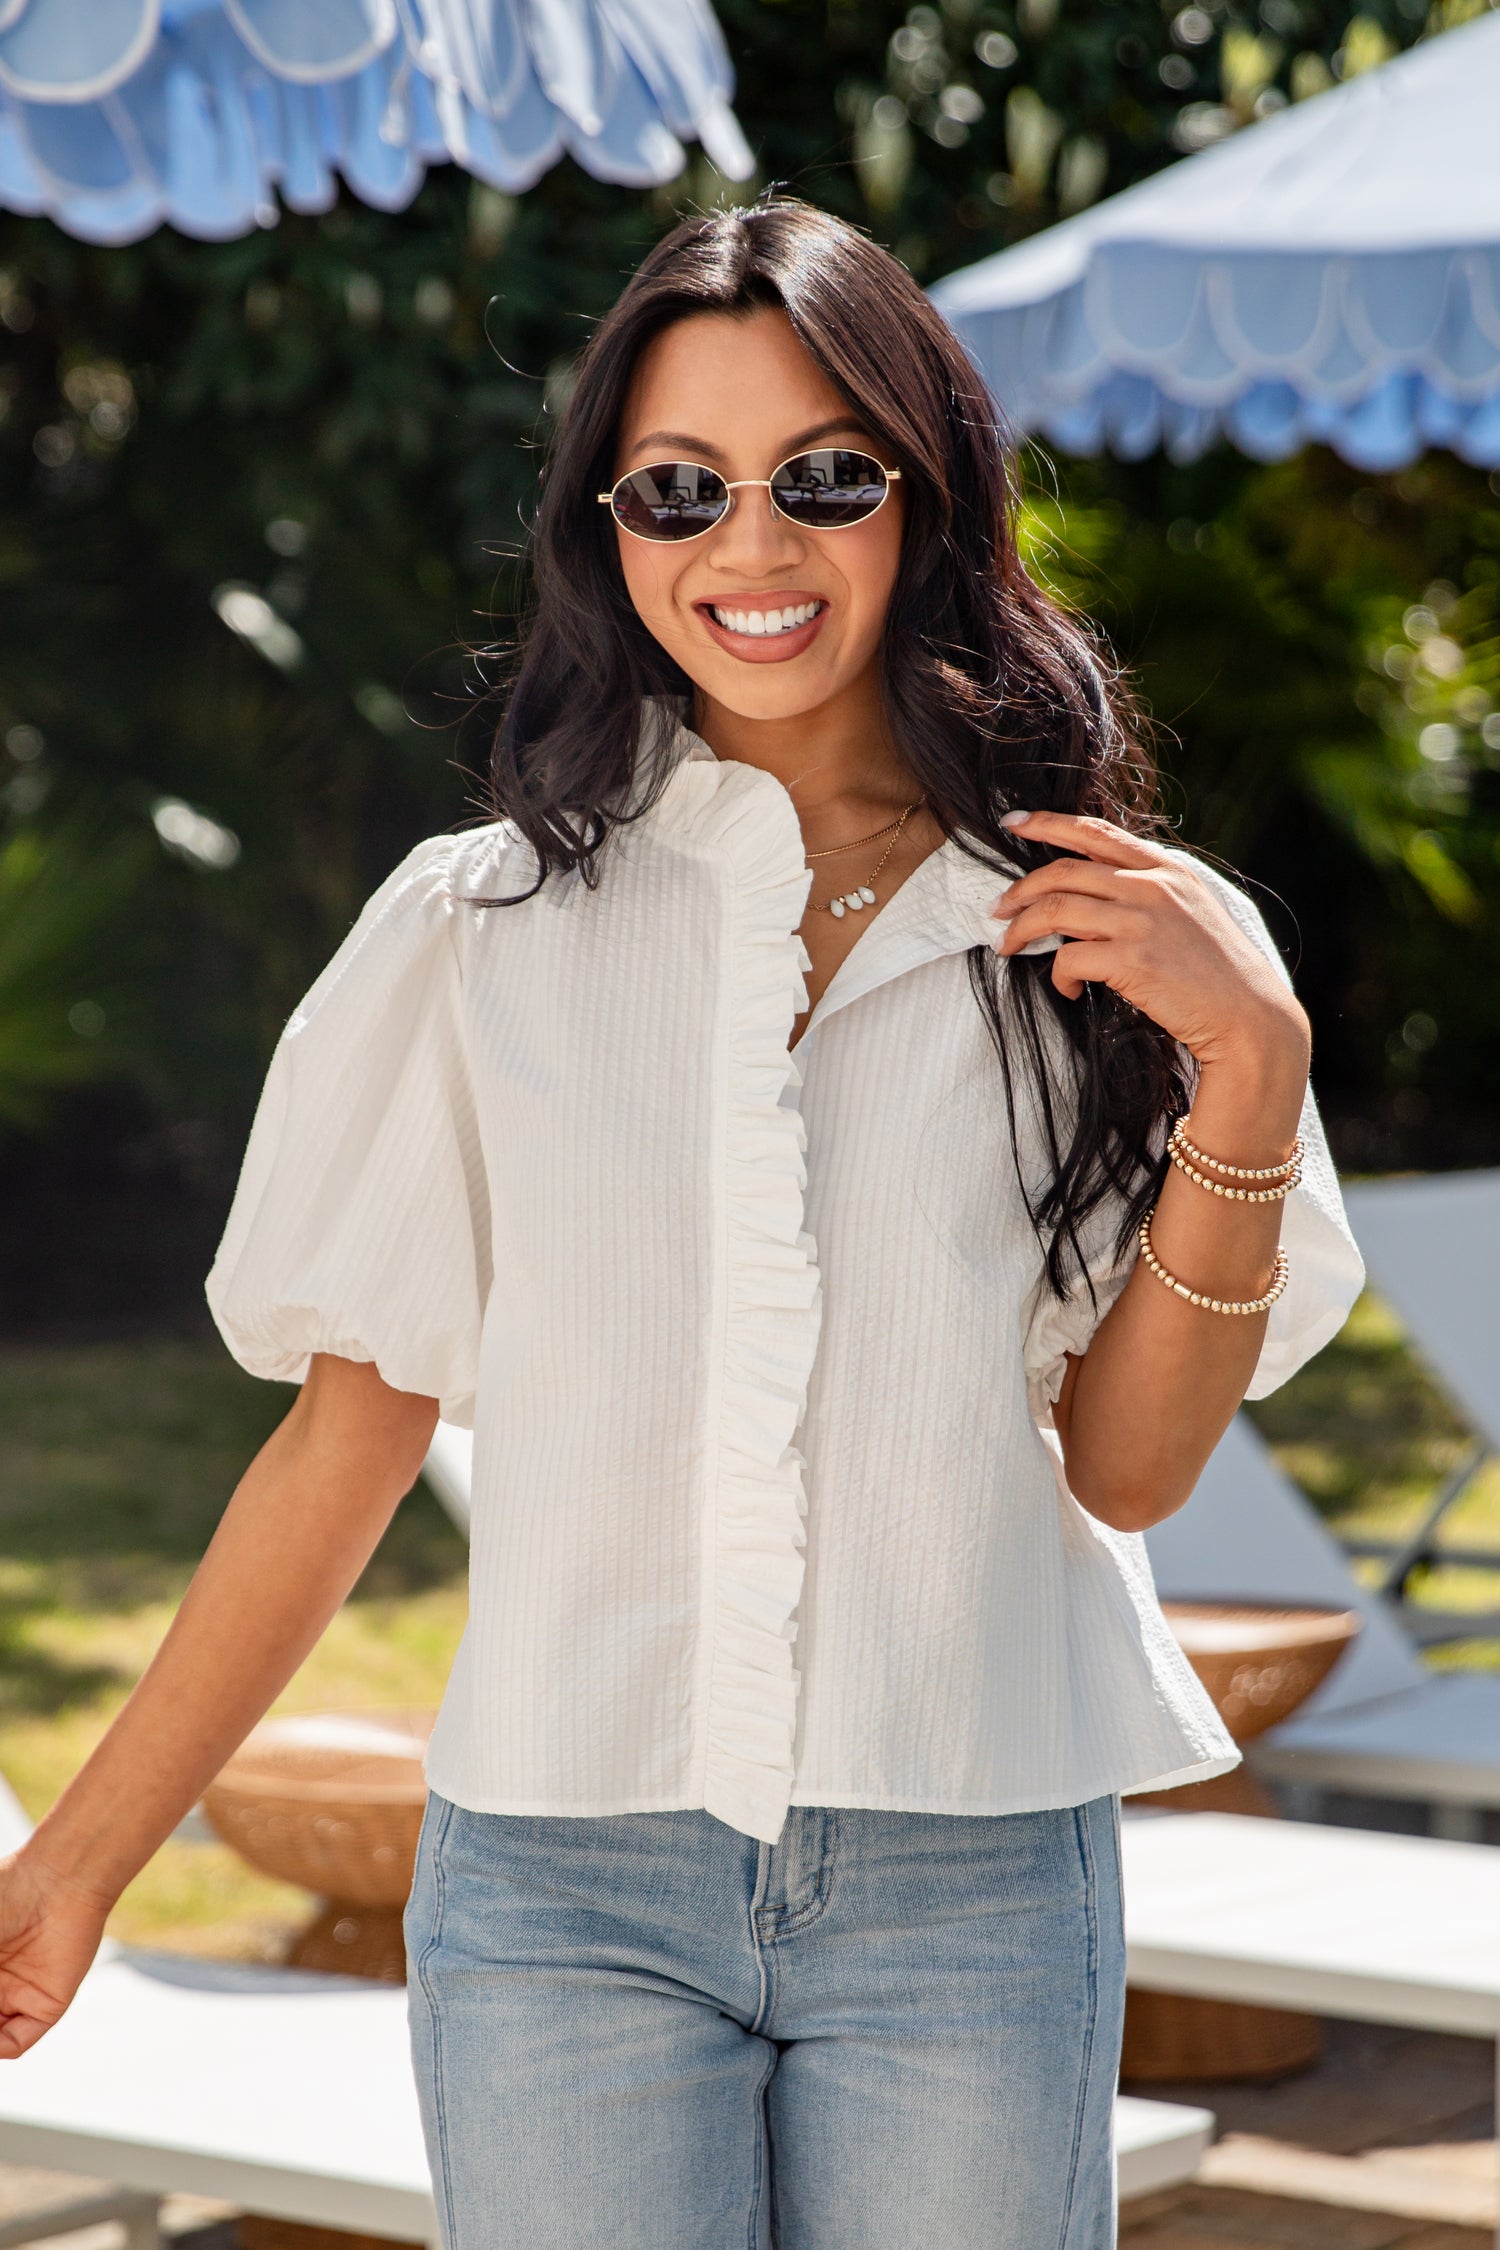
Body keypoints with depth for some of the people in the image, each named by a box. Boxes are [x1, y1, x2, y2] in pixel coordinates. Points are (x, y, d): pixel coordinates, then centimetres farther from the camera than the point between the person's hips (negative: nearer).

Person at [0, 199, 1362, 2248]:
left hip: (974, 1890, 1)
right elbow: (356, 1431, 6)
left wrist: (1248, 1081, -9)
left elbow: (1129, 1467, 3)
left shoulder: (1083, 931, 4)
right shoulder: (480, 929, 2)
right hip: (568, 1888, 0)